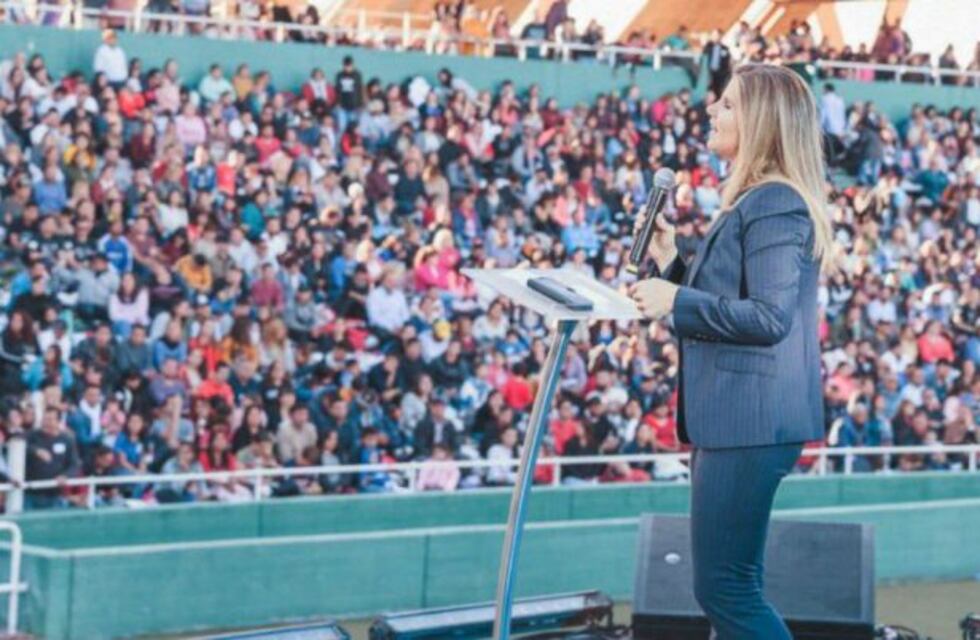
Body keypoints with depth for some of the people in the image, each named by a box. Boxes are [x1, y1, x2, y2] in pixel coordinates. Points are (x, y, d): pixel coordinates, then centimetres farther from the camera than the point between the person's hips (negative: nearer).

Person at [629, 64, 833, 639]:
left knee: (724, 587, -10)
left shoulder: (774, 204, -15)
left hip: (750, 421, -11)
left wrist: (675, 301, -19)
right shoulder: (755, 202, 18)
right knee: (732, 588, 14)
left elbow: (769, 318, -23)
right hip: (730, 416, 11)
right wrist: (671, 263, 11)